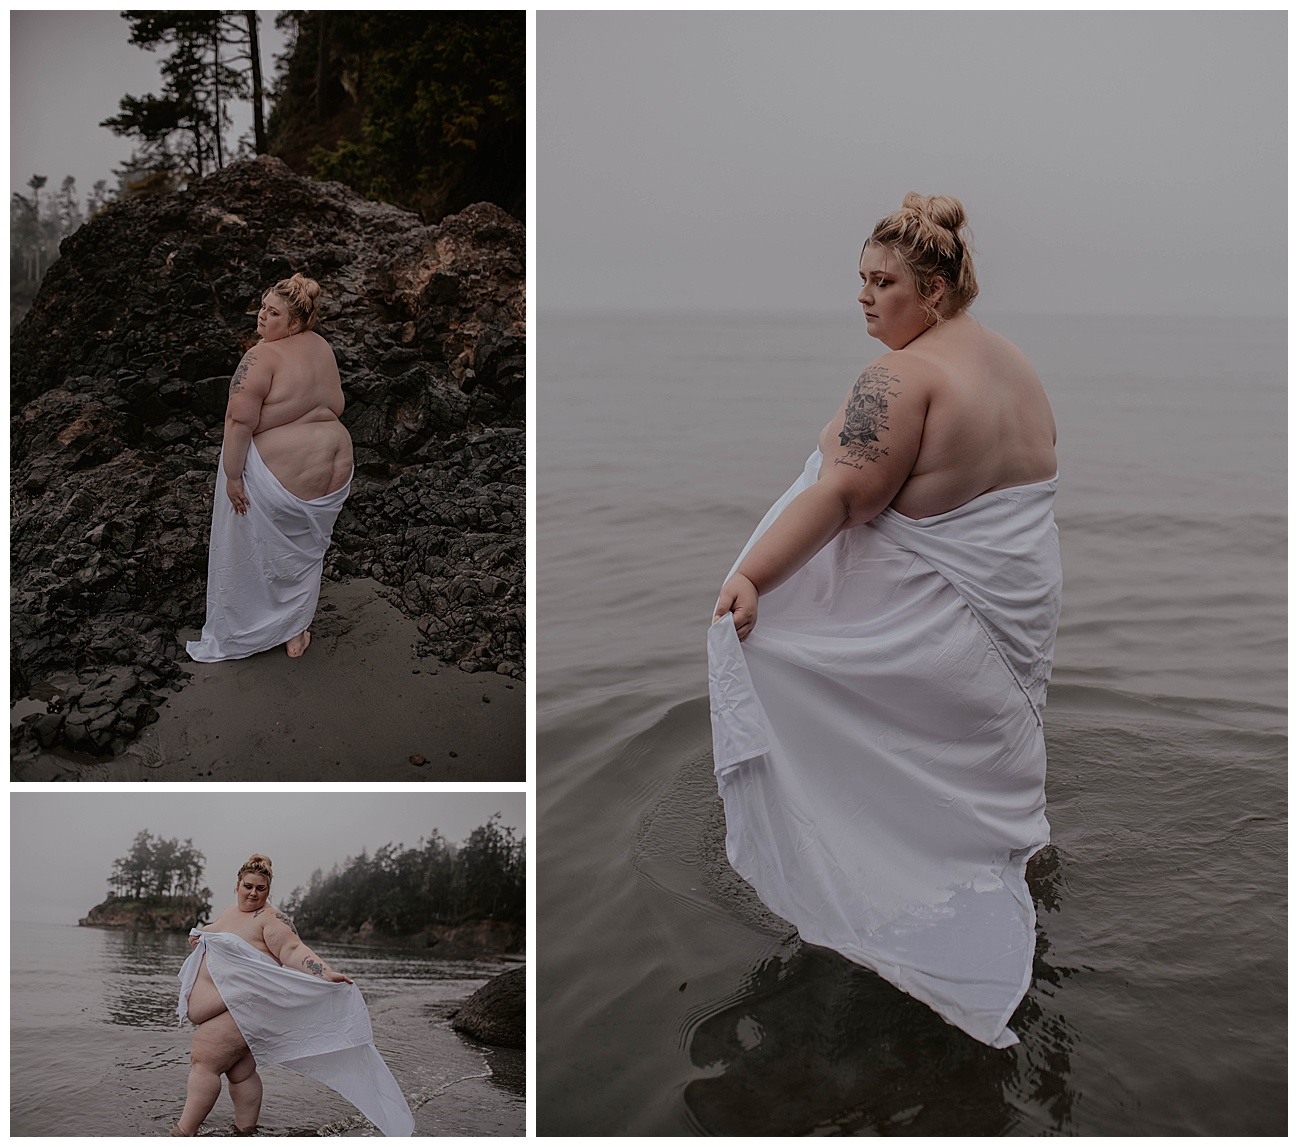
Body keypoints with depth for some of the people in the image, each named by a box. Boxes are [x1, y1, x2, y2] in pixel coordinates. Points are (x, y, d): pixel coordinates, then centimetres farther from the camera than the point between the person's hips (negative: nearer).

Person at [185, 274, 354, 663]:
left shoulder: (263, 358, -21)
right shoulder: (321, 347, 3)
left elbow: (240, 421, -24)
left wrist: (232, 476, -18)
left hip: (279, 475, -7)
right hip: (335, 469, 7)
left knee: (250, 553, 13)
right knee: (304, 551, 23)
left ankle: (238, 637, 27)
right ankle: (295, 632, 34)